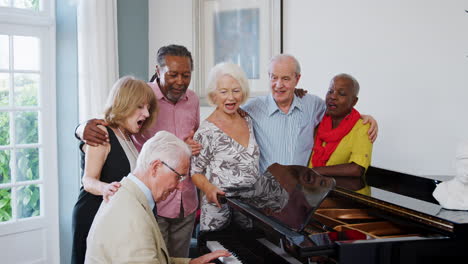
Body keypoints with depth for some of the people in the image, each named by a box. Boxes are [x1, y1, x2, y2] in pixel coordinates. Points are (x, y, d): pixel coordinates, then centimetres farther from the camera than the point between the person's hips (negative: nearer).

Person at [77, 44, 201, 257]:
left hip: (186, 205, 6)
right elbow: (108, 125, -9)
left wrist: (193, 146, -1)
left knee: (180, 259, 16)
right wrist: (86, 129, -32)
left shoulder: (192, 99, 8)